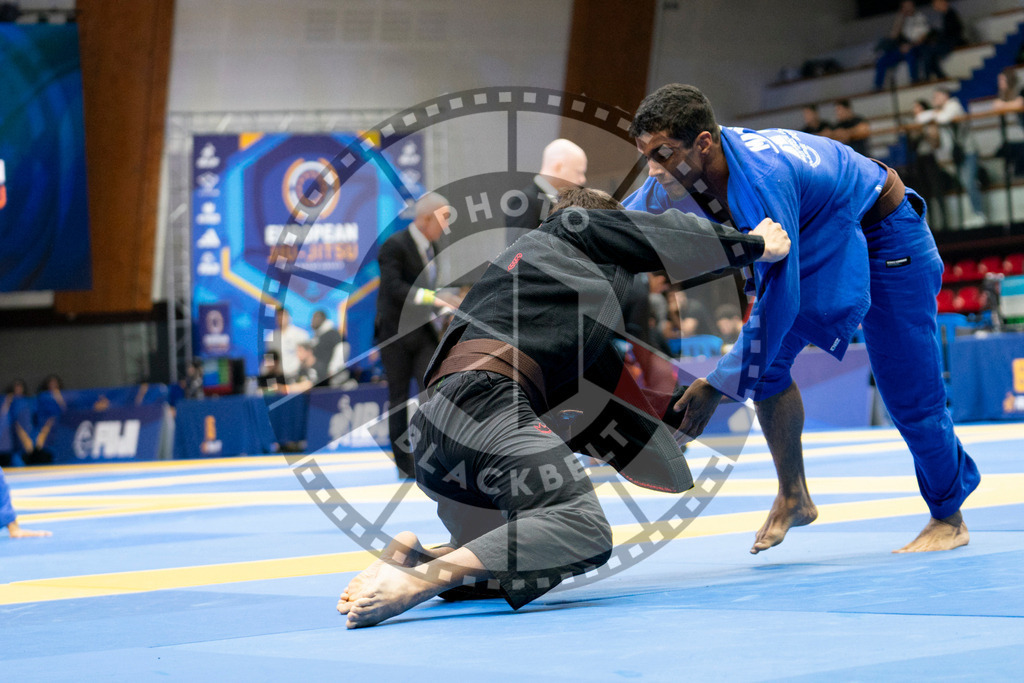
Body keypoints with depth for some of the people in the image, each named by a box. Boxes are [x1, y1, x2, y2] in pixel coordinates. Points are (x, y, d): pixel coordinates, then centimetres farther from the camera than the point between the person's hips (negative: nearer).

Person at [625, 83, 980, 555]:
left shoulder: (761, 178, -42)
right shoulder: (681, 175, -19)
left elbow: (780, 298, -41)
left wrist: (719, 386, -37)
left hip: (886, 235, -7)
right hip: (817, 242, 7)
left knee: (909, 394, -1)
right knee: (768, 361, -8)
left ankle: (949, 519, 20)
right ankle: (793, 497, 6)